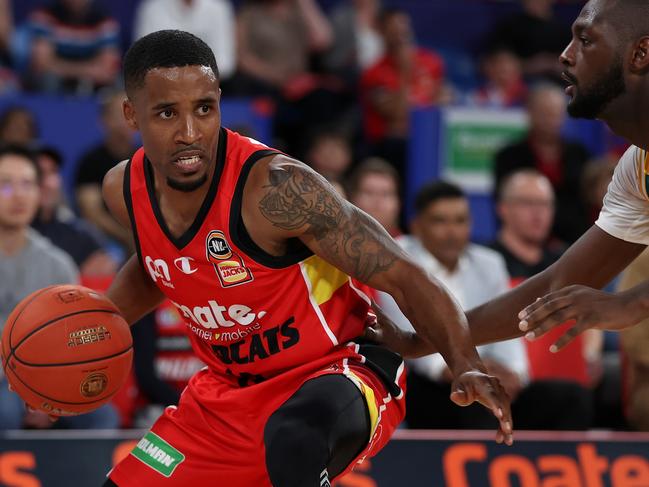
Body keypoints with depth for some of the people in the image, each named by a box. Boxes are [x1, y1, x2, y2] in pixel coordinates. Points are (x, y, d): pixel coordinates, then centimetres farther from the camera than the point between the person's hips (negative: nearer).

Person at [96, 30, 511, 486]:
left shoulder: (277, 188, -26)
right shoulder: (125, 189, -5)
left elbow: (404, 277, -25)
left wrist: (468, 366, -39)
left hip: (338, 371, -7)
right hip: (227, 393, 8)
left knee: (293, 438, -41)